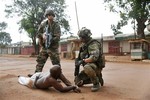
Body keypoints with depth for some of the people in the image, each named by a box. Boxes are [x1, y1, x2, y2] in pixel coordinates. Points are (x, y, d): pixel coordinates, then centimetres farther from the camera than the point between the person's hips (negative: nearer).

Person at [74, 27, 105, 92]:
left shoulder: (93, 44, -18)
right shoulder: (83, 45, 10)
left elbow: (94, 57, -34)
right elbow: (79, 58, 14)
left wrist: (83, 61, -27)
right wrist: (76, 67, 6)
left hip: (96, 66, -9)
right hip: (88, 66, 9)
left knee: (87, 67, -41)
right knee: (77, 81, 6)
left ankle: (96, 83, -16)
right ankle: (97, 78, 16)